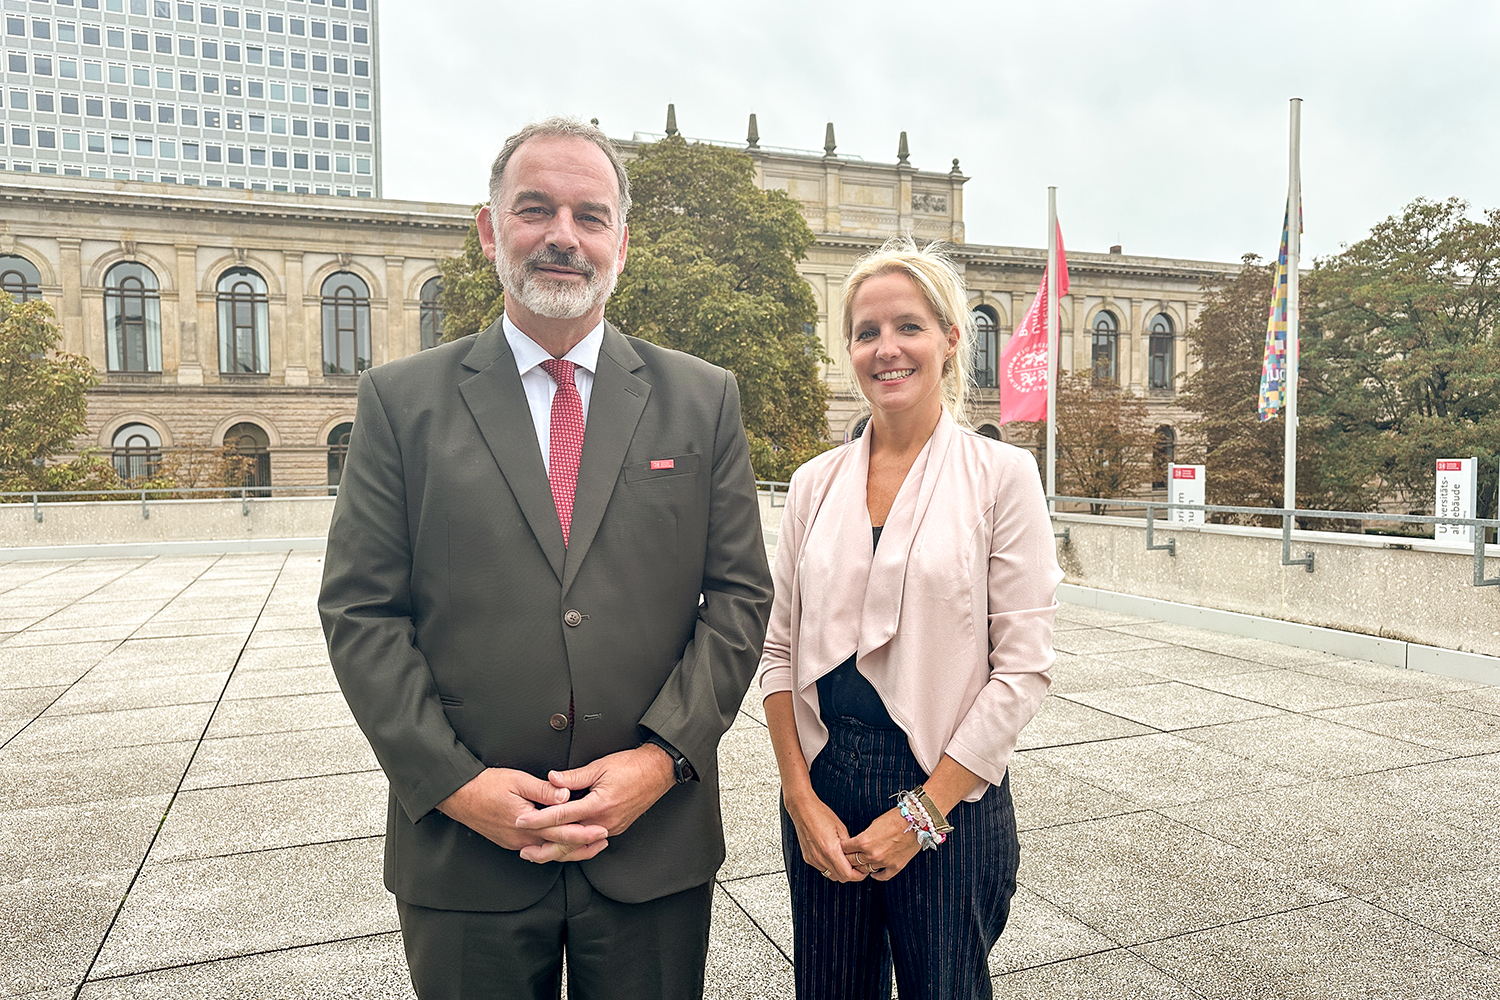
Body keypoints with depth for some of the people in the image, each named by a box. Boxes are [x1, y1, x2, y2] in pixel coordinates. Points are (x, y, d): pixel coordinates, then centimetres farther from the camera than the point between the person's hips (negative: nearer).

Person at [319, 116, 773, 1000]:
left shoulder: (704, 400, 2)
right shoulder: (403, 400, 1)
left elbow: (740, 595, 0)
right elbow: (361, 612, -2)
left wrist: (660, 758, -10)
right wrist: (455, 782, -10)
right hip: (465, 852, 0)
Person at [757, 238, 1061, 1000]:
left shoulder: (1001, 475, -7)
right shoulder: (815, 483, 2)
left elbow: (1022, 670, -9)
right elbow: (780, 649, 4)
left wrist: (923, 812, -11)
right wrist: (800, 796, -4)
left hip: (949, 793, -3)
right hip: (821, 785, 3)